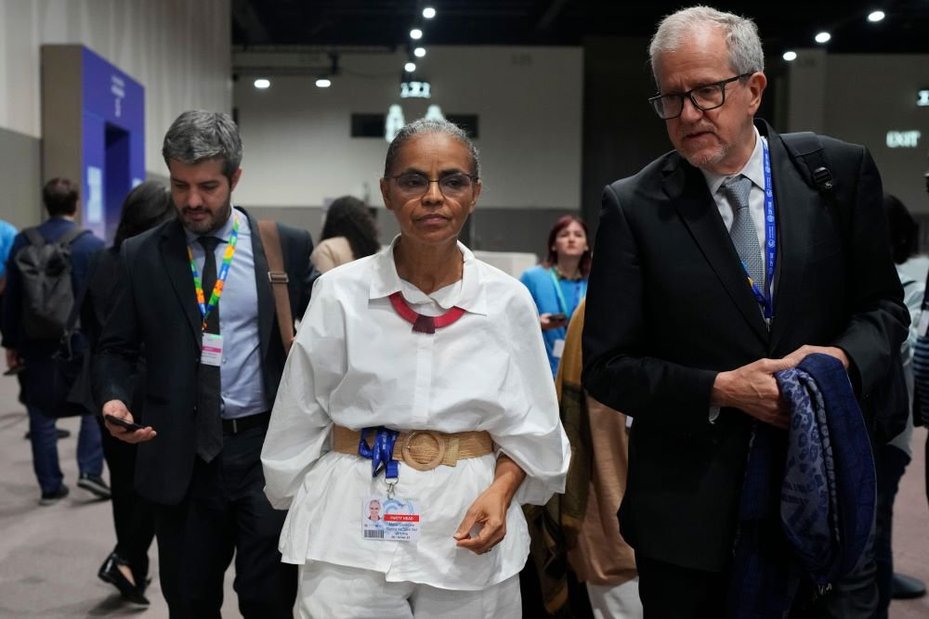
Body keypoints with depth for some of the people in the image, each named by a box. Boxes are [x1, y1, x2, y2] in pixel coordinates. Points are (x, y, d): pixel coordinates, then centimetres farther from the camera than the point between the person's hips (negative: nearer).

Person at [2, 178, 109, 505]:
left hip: (36, 342, 2)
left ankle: (51, 486, 14)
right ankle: (90, 470, 4)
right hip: (81, 340, -2)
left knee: (42, 414, 10)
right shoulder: (93, 245, -6)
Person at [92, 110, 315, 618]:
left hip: (268, 448, -1)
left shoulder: (289, 247, -1)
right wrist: (113, 397, -13)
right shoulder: (141, 255, 3)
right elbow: (116, 348, 7)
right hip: (180, 455, 2)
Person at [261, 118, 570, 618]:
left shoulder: (508, 300, -3)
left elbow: (530, 428, 4)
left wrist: (499, 493, -12)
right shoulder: (339, 293, -6)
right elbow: (300, 425, 3)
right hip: (356, 528, -1)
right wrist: (308, 519, 9)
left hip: (470, 531, 2)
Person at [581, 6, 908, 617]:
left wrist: (846, 357, -15)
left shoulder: (843, 171, -2)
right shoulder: (633, 206, -7)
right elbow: (606, 366, -6)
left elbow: (883, 303, 7)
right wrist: (719, 390, -19)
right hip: (689, 507, -1)